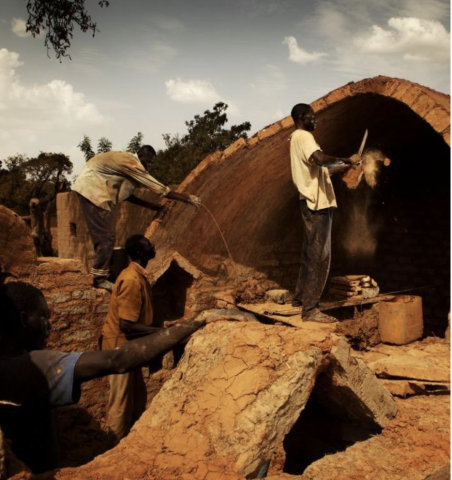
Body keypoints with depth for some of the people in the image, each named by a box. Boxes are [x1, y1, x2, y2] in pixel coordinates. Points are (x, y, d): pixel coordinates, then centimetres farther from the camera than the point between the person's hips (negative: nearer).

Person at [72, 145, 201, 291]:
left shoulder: (127, 162, 15)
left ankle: (100, 275, 17)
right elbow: (158, 187, -16)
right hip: (91, 190, -11)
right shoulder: (131, 163, -16)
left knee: (104, 235, 12)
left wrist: (149, 205, 13)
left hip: (90, 189, 11)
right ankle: (100, 278, -5)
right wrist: (186, 198, -12)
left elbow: (125, 194, 17)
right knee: (106, 236, -10)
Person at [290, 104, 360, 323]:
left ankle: (300, 297, 28)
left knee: (310, 253, 18)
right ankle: (310, 309, -8)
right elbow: (319, 159, -31)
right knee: (319, 256, -10)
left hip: (311, 202, 11)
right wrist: (346, 159, -20)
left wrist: (342, 167, 20)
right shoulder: (303, 136, -11)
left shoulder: (298, 138, 21)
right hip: (317, 203, -11)